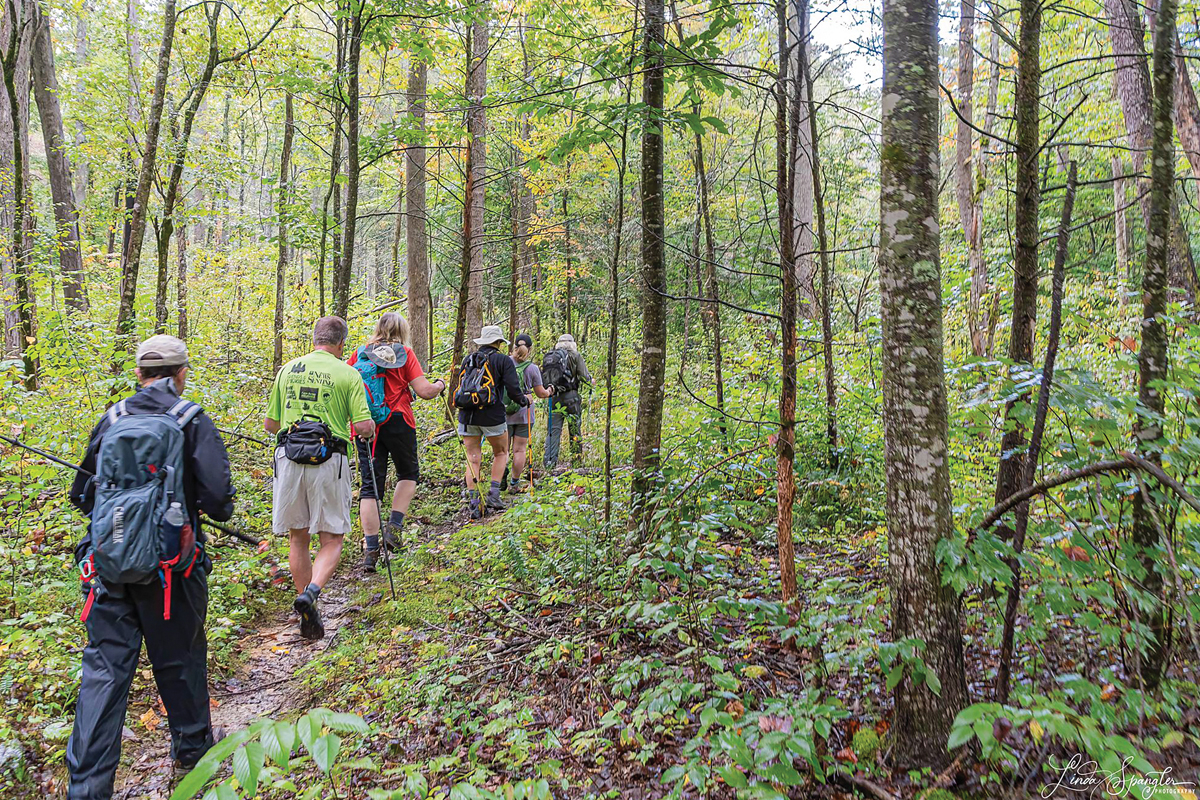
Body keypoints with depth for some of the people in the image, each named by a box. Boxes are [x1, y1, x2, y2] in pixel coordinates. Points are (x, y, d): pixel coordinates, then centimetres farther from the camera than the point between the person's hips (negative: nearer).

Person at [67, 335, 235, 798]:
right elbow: (218, 499, -13)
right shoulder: (191, 421, -6)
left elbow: (82, 494, 13)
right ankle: (192, 746, 35)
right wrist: (214, 507, 9)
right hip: (170, 565, -3)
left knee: (104, 668, 8)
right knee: (179, 657, 15)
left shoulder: (111, 420, 5)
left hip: (108, 563, 3)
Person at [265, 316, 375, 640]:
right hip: (329, 461, -3)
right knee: (331, 541, 7)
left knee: (297, 539, 15)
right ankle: (311, 592, -17)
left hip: (289, 458, 3)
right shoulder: (348, 374, -2)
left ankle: (306, 608, 19)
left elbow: (270, 424, 14)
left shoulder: (287, 369, 9)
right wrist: (369, 428, 14)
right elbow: (364, 427, -9)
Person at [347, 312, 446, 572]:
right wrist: (440, 385, 14)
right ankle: (394, 526, 6)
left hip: (365, 425, 3)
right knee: (408, 473, 20)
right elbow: (424, 391, -7)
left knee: (370, 485, 4)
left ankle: (371, 548, 0)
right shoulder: (404, 353, -1)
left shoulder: (359, 353, 8)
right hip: (397, 422, -2)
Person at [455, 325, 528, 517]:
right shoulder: (503, 360, -2)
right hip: (492, 415, -3)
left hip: (467, 415, 4)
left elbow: (460, 386, 15)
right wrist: (524, 400, 11)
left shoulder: (468, 360, 12)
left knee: (473, 459, 7)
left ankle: (474, 503, 3)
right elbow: (513, 390, -9)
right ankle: (493, 495, 8)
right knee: (501, 453, 18)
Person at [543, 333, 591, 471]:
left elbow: (543, 377, 11)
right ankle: (577, 456, 12)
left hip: (553, 398, 3)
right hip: (570, 397, -3)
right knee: (575, 428, 7)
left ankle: (549, 461, -1)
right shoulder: (575, 355, 1)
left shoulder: (548, 356, 12)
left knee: (553, 429, 4)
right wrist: (591, 381, 16)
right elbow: (584, 376, -3)